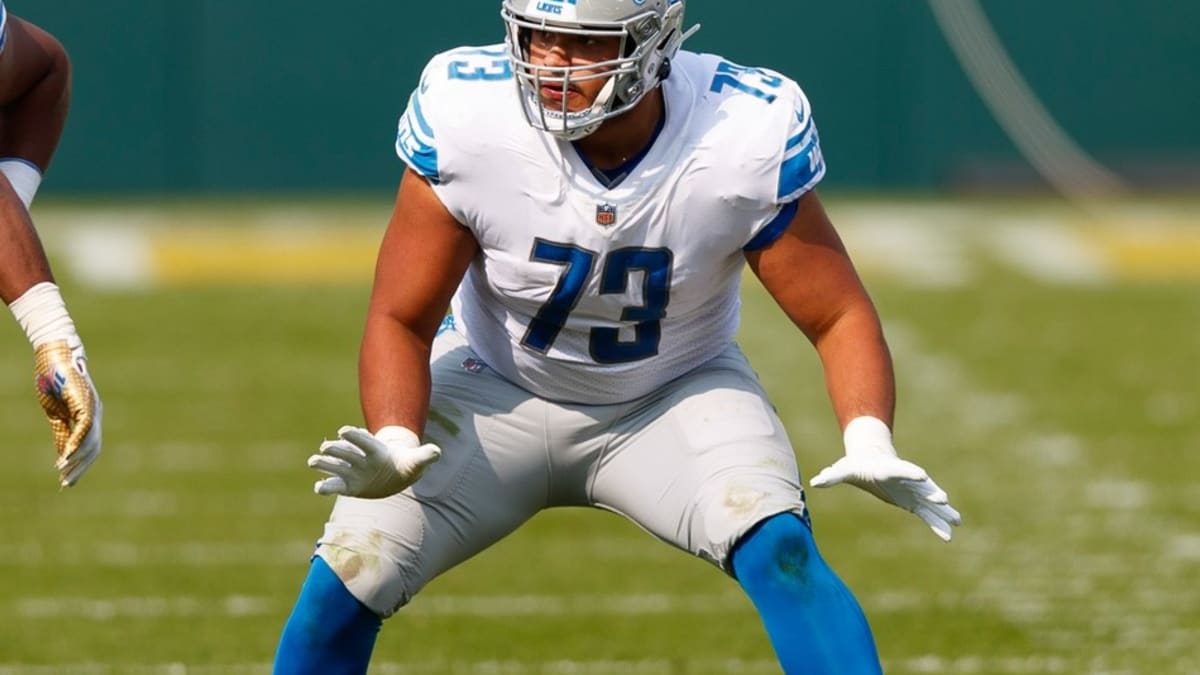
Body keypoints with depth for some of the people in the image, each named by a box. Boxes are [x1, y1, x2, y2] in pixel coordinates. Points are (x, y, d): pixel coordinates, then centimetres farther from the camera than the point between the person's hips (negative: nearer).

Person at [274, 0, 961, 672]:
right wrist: (392, 445, -36)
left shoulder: (748, 136, -26)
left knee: (781, 550, -27)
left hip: (680, 394, 0)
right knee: (347, 579, -15)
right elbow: (401, 321, -16)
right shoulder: (466, 116, -26)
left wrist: (870, 443, -35)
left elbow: (839, 316, -16)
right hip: (495, 387, 0)